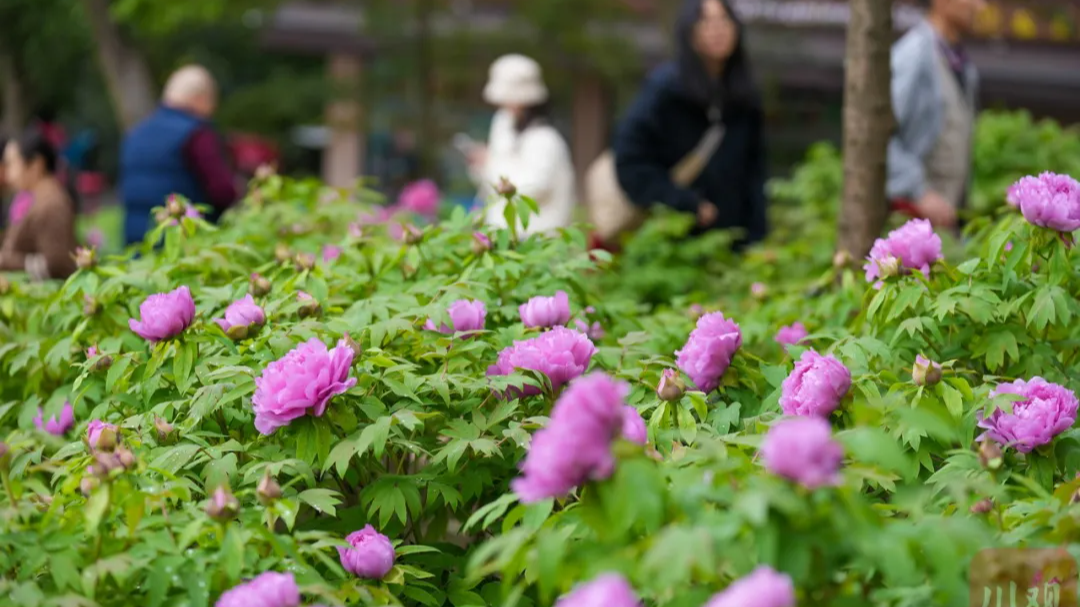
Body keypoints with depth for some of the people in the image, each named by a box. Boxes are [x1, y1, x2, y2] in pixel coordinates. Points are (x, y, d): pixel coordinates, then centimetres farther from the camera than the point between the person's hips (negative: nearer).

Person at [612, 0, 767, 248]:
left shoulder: (746, 97, 10)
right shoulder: (665, 86, -6)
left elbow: (754, 171, 13)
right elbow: (630, 159, -10)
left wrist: (756, 236, 6)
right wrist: (686, 205, -13)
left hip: (735, 239, 5)